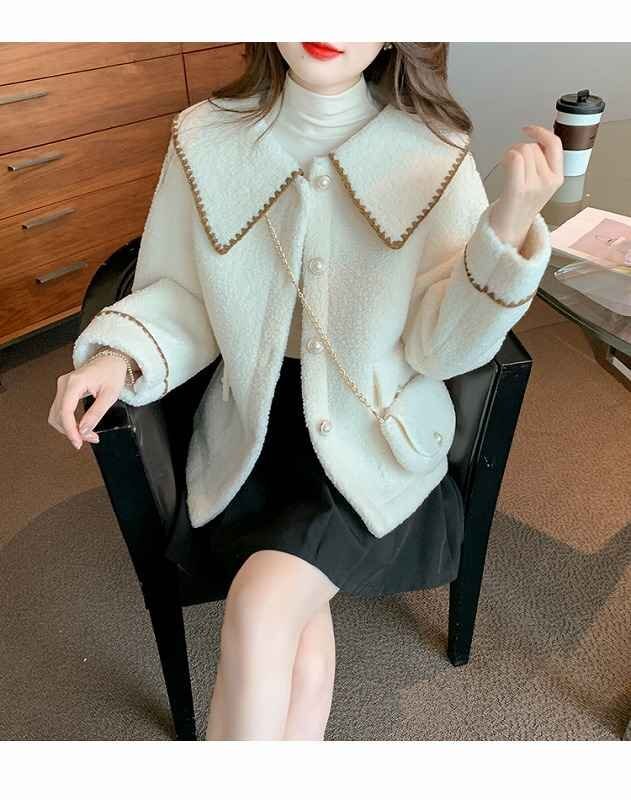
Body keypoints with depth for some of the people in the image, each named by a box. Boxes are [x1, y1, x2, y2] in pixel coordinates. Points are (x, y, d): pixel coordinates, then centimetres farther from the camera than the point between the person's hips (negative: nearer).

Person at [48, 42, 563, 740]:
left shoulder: (433, 153, -10)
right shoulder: (205, 138, -6)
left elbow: (441, 346, -10)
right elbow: (183, 294, 4)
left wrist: (511, 229, -25)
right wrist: (120, 353, -15)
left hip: (376, 432, -1)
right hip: (254, 429, 2)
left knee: (262, 604, -20)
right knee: (304, 647, -14)